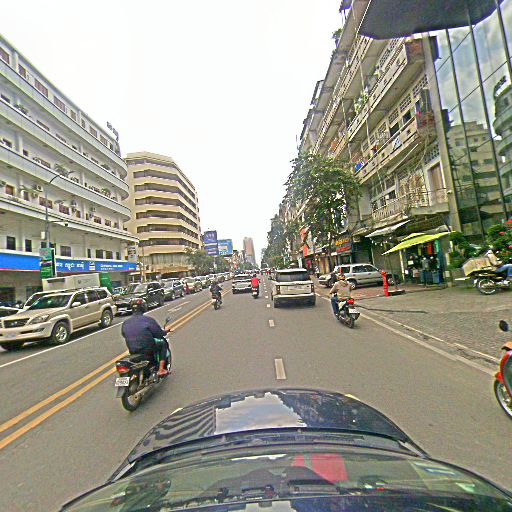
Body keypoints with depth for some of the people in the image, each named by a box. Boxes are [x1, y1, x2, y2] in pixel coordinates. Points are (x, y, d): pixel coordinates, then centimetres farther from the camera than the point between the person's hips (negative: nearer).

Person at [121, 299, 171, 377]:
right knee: (163, 344, 16)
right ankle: (161, 370, 8)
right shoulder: (148, 320, -15)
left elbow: (124, 335, 16)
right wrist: (166, 330, 10)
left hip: (132, 352, 6)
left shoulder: (125, 323, 1)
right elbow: (159, 334, -11)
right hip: (148, 350, -6)